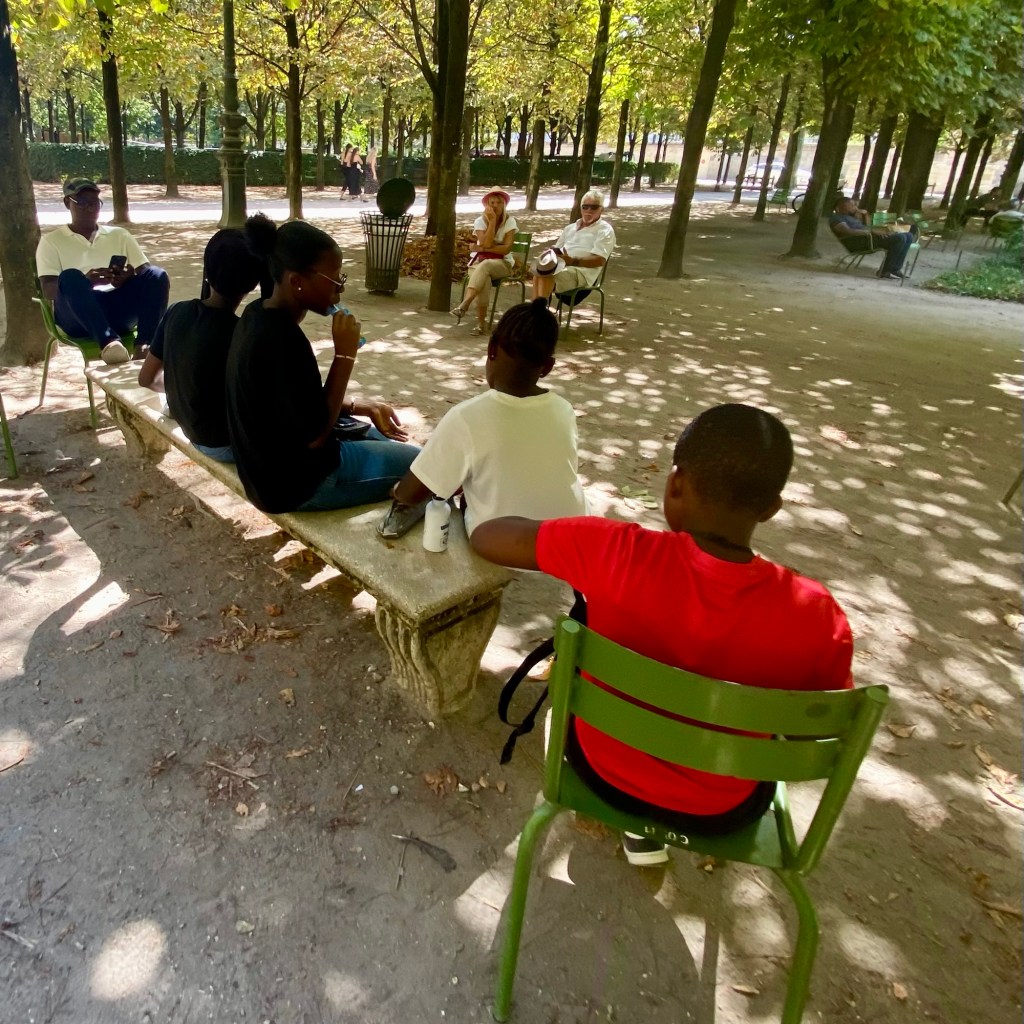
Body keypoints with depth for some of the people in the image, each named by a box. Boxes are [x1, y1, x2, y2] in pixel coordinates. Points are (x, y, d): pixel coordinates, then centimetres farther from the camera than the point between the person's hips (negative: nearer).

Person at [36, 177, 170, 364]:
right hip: (77, 317, -2)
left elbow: (147, 273, 13)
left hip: (120, 309, 2)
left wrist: (131, 278, -13)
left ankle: (144, 343, -40)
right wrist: (85, 282, -19)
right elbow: (48, 290, 2)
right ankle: (108, 342, -50)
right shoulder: (52, 241, 15)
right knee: (70, 277, -34)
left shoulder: (119, 235, 24)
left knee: (157, 275, -23)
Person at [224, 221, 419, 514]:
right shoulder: (282, 341, -28)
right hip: (293, 481, -9)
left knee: (385, 436, 23)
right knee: (418, 463, 3)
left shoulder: (259, 316, 0)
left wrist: (364, 406, 5)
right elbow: (315, 435, -22)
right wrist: (345, 354, -21)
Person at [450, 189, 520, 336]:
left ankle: (464, 306, -46)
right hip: (479, 261, 1)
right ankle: (481, 322, -33)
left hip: (502, 263, -1)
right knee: (484, 279, -35)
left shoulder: (510, 221, -4)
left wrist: (485, 248, -16)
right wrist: (492, 221, -18)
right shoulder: (480, 221, -2)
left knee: (484, 266, -37)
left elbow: (507, 248, -13)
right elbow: (486, 243, -17)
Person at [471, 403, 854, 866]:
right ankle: (652, 823, 36)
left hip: (603, 769, 0)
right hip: (722, 812, 1)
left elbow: (485, 536, -16)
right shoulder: (816, 617, -26)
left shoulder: (618, 553, -30)